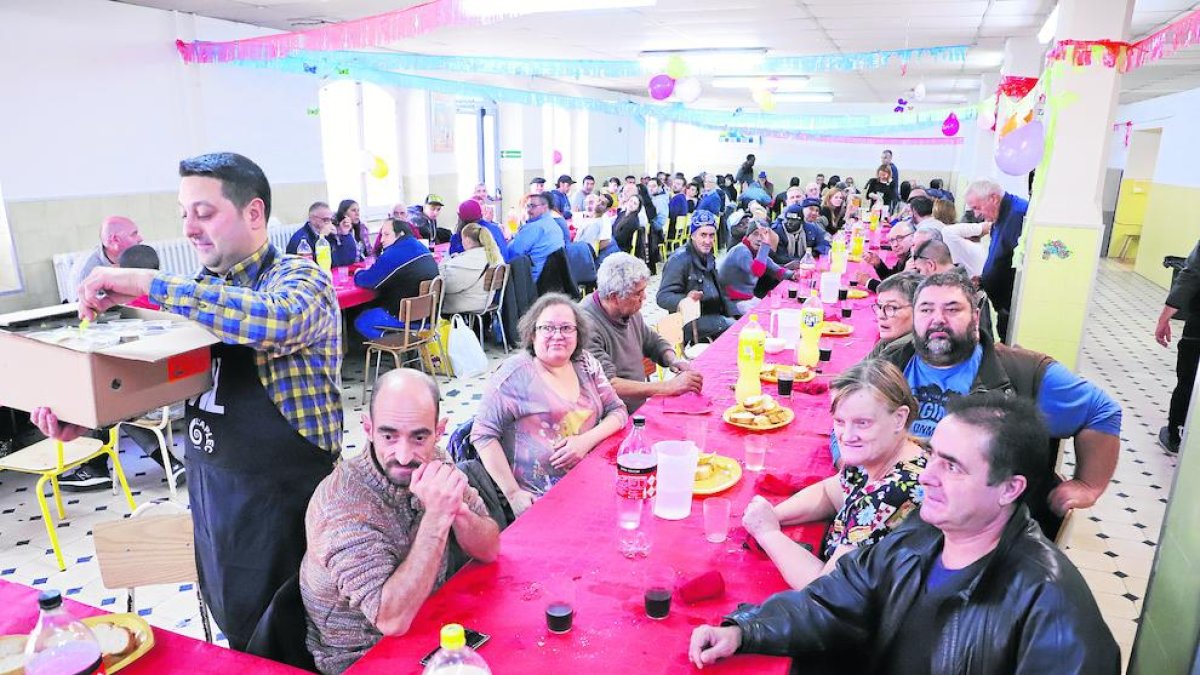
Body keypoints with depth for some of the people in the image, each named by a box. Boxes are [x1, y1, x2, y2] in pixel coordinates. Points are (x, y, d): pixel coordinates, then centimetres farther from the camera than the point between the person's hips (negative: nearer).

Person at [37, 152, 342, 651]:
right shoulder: (204, 292, 7)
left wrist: (150, 284, -31)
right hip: (210, 489, 7)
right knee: (236, 632, 21)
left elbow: (277, 320, -37)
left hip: (283, 496, -6)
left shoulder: (299, 277, -13)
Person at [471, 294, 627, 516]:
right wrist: (513, 493, -14)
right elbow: (483, 434, -9)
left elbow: (617, 411, 12)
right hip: (537, 499, -5)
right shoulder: (516, 372, -8)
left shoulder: (585, 364, 8)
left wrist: (587, 440, -8)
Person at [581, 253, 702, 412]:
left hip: (639, 410, 8)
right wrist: (669, 386, -26)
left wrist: (673, 360, -1)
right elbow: (608, 385, -27)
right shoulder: (587, 326, -22)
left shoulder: (629, 311, 5)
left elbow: (654, 342, 22)